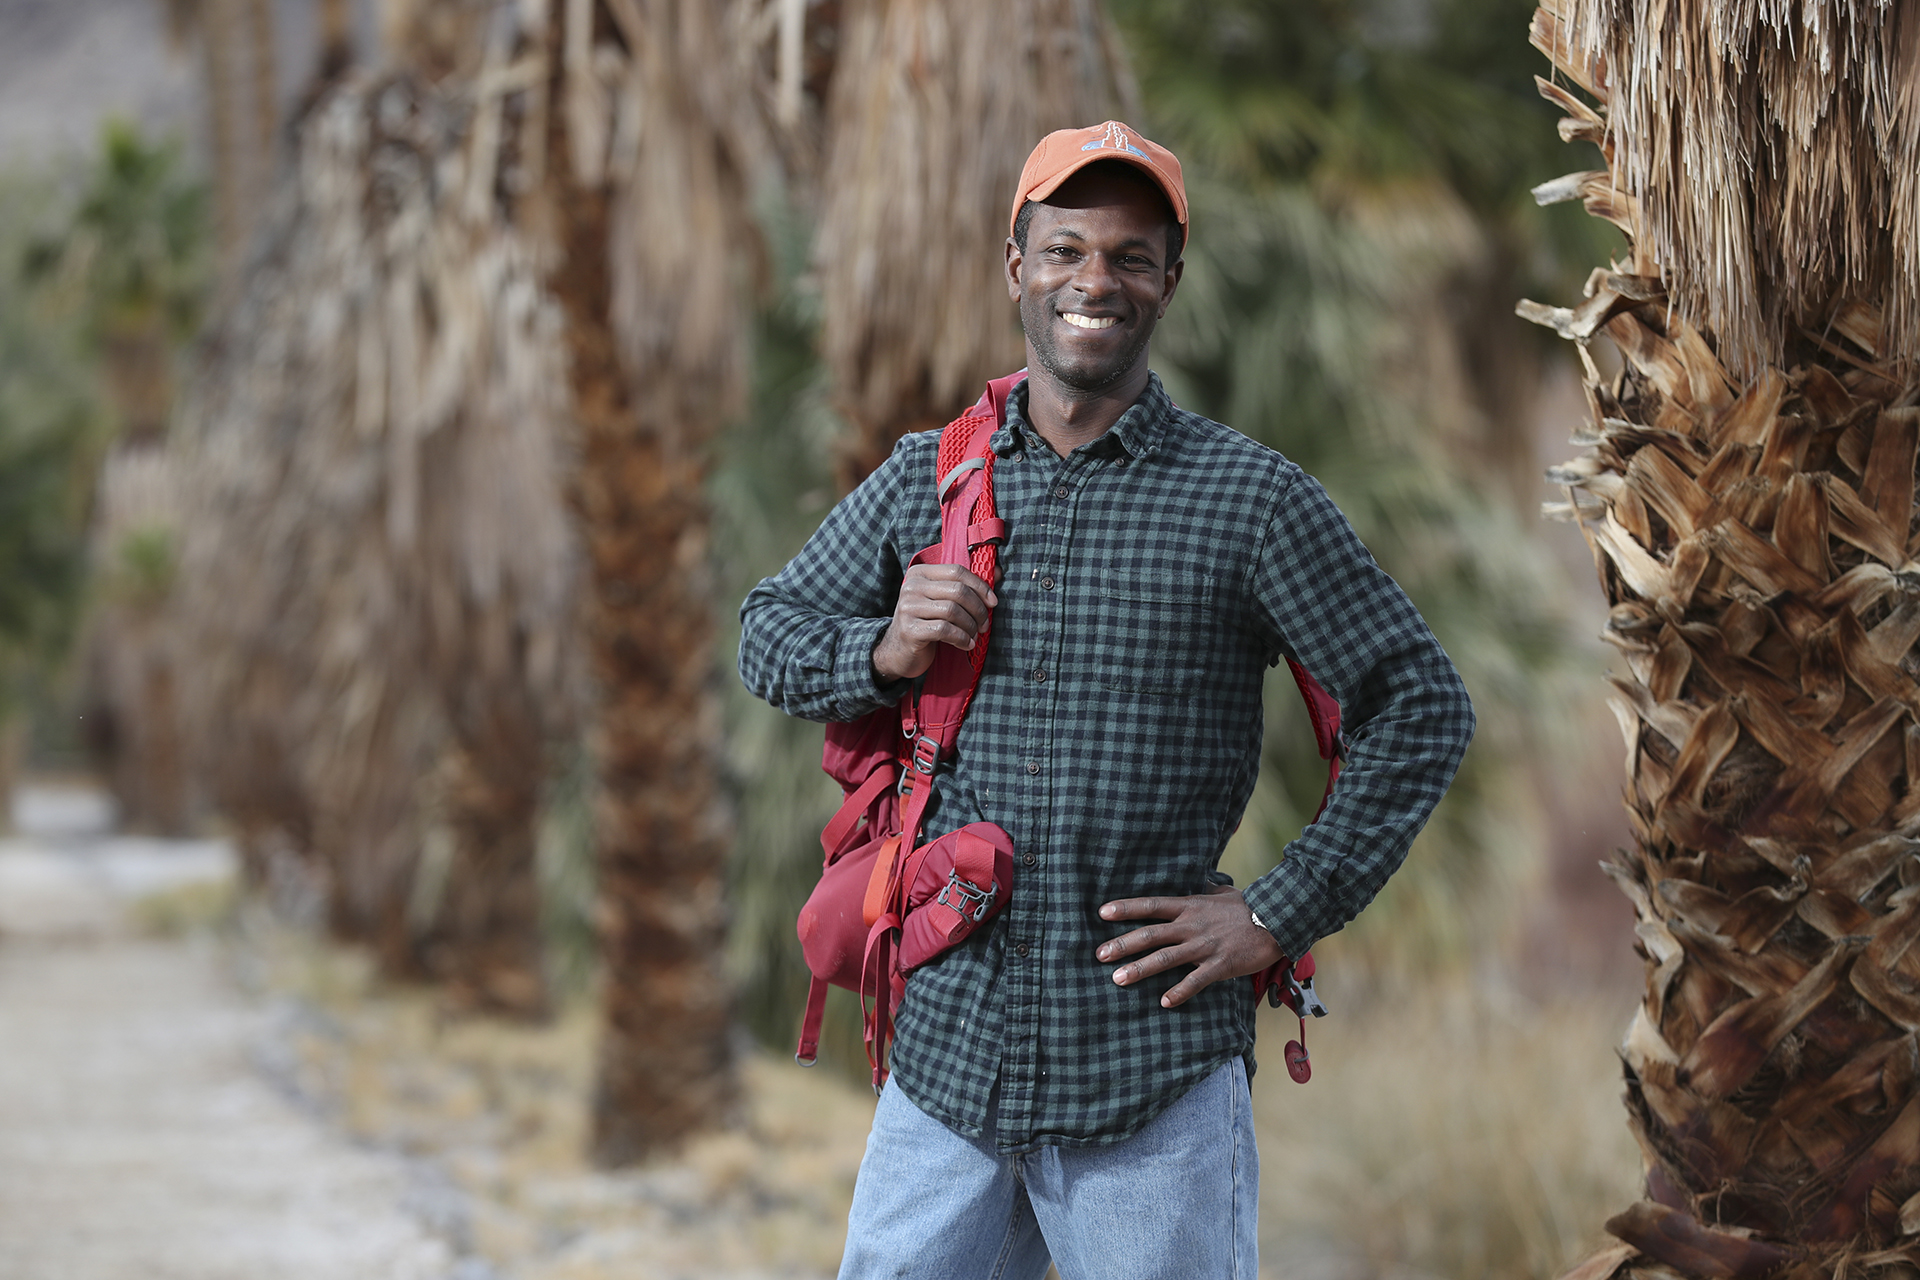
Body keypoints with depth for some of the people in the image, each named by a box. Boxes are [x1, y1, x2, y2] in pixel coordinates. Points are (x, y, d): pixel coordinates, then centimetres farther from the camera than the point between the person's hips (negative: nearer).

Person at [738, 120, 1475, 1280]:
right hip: (949, 1053, 3)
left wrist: (1281, 915, -6)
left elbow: (1423, 708, 0)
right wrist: (884, 654, -3)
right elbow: (772, 631, 19)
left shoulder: (1250, 498, -1)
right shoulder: (926, 480, 9)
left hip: (1152, 1076, -3)